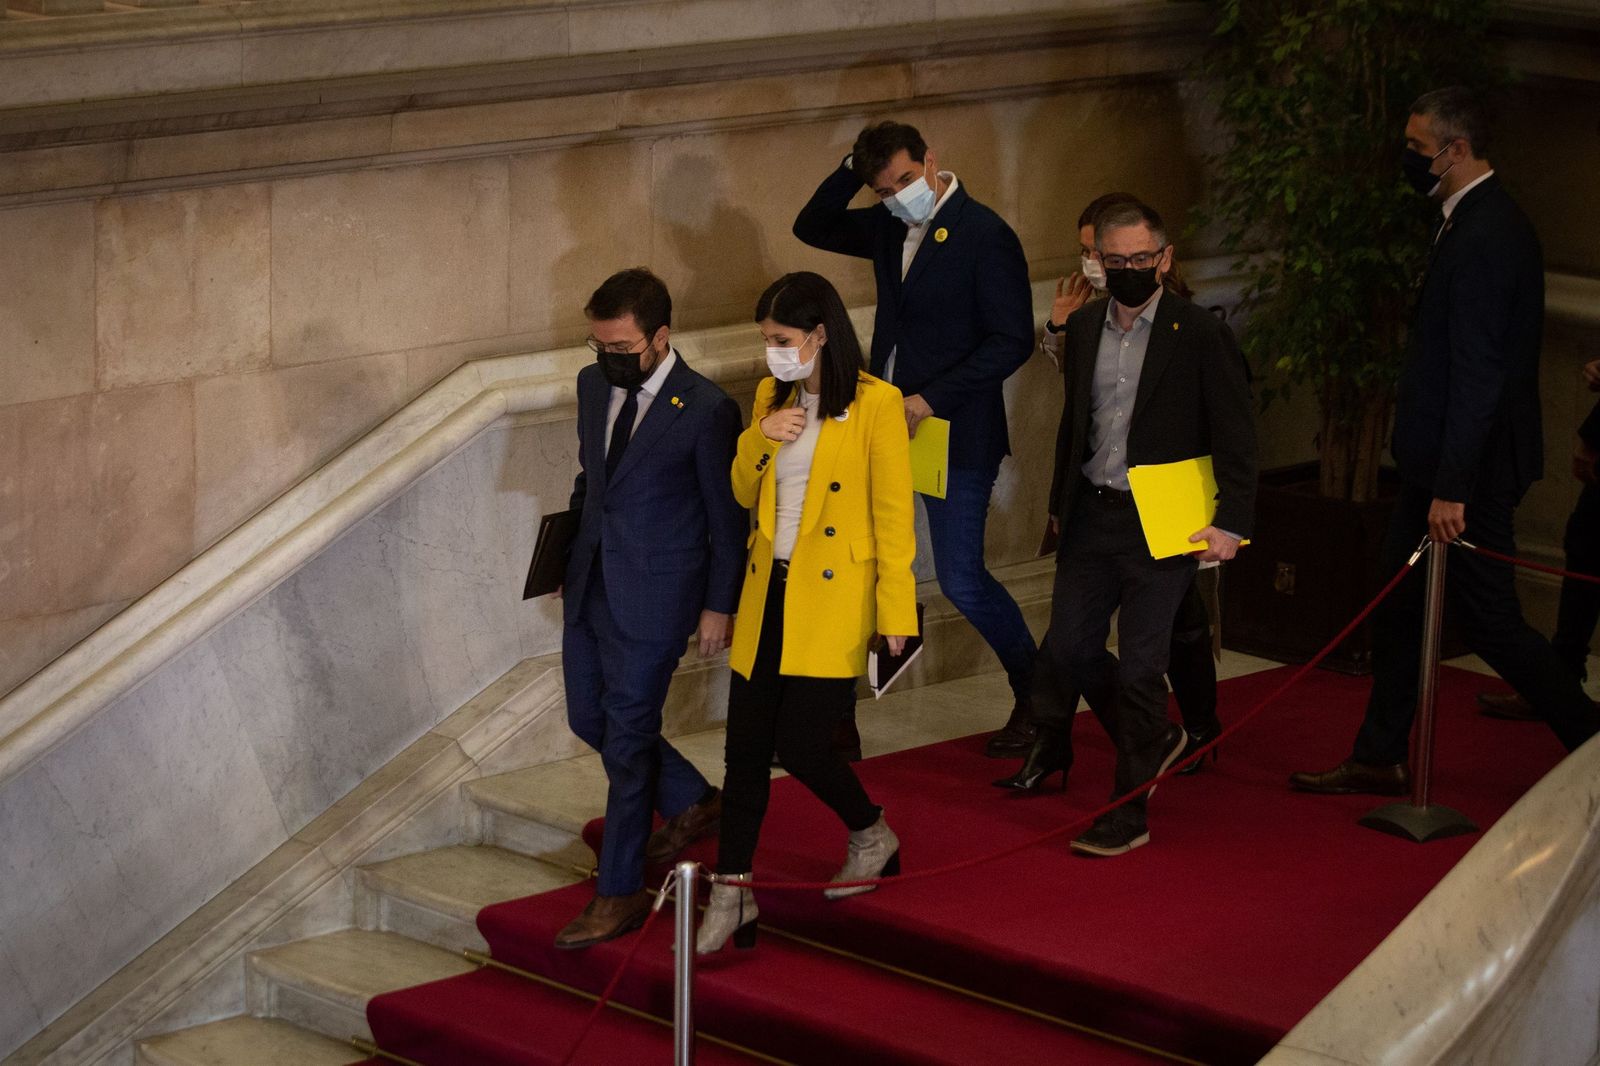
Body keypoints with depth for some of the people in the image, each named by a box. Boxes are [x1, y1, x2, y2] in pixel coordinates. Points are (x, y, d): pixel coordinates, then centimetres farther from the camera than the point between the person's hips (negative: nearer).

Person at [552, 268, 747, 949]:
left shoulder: (705, 411, -17)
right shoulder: (594, 385, 3)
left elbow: (728, 519, -9)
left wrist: (718, 607, -6)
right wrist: (570, 552, 15)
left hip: (653, 599, -7)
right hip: (591, 586, 7)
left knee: (627, 739, -2)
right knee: (589, 719, 17)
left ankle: (620, 893, 10)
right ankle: (690, 803, 40)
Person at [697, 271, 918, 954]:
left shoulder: (876, 404, -10)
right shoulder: (773, 397, 9)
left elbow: (893, 516, -9)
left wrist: (895, 613, -11)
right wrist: (760, 438, -4)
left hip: (832, 599, -6)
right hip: (768, 591, 6)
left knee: (800, 745, -8)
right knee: (745, 746, 4)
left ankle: (872, 837, 21)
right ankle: (732, 893, 11)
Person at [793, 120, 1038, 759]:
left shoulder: (985, 236, -14)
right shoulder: (888, 227, 6)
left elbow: (1012, 341, -16)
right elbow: (812, 228, 19)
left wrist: (930, 402, -20)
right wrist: (851, 171, 0)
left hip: (954, 434, -6)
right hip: (885, 420, 6)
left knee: (960, 579, -3)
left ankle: (1033, 694, 20)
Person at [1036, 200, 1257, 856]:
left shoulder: (1199, 334, -8)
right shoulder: (1084, 329, 9)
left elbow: (1235, 437, -8)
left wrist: (1231, 523, -14)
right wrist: (1061, 505, 18)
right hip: (1092, 518, 6)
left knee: (1139, 667, -2)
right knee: (1068, 650, 7)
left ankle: (1129, 812, 9)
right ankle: (1153, 740, 32)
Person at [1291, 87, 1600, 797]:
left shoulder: (1484, 237, -20)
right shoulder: (1479, 221, 11)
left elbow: (1477, 374, -23)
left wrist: (1452, 487, -23)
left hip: (1470, 468, -10)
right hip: (1441, 460, 10)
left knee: (1488, 620, -2)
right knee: (1400, 610, 14)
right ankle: (1378, 761, 22)